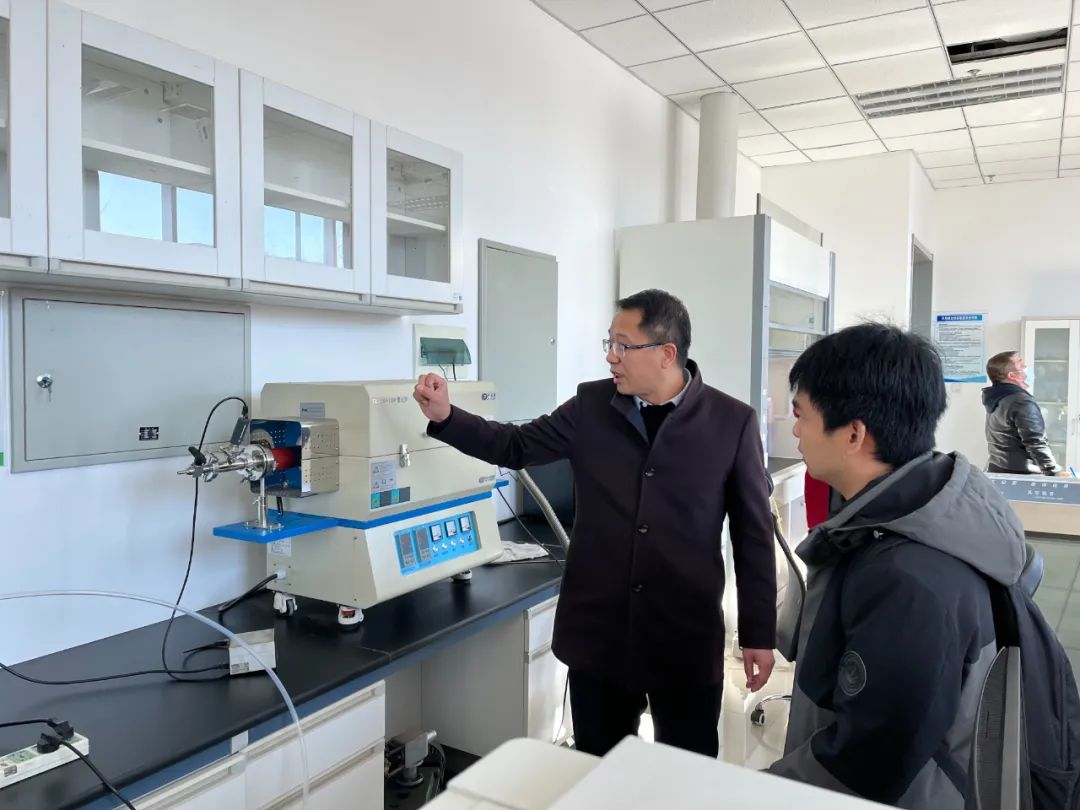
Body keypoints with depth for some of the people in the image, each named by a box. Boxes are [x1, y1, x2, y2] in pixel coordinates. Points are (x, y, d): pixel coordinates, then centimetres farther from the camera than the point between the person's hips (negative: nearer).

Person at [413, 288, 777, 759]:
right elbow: (515, 447, 10)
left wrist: (758, 633, 0)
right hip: (597, 632, 3)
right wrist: (445, 416, -4)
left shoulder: (732, 421, -7)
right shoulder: (591, 406, 0)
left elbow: (753, 534, -2)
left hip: (687, 639, -2)